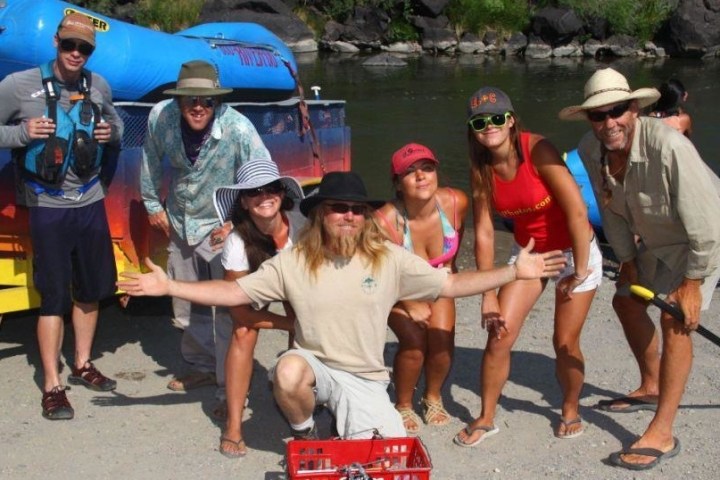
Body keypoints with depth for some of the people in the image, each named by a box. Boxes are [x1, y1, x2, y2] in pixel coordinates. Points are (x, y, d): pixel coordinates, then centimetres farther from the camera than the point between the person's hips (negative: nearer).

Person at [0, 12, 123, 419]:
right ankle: (52, 386, 7)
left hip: (91, 203, 5)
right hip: (48, 208, -5)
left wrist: (112, 132, -2)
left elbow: (116, 124, 19)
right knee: (54, 296, -2)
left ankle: (83, 366, 32)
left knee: (91, 290, 15)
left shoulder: (99, 86, 3)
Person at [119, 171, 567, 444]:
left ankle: (347, 416, 19)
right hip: (313, 365, 0)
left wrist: (514, 271, -13)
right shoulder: (292, 262, -8)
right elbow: (235, 292, -7)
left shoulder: (390, 259, -8)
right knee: (288, 371, -35)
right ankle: (306, 434, 0)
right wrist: (168, 286, -15)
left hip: (364, 379, 1)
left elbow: (450, 284, -6)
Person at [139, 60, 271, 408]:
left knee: (227, 311, -10)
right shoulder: (160, 117, -16)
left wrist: (236, 223, -21)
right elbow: (151, 159, 5)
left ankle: (230, 390, 4)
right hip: (180, 225, 5)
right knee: (185, 307, 18)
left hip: (221, 228, -5)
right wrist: (152, 204, 11)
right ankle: (202, 367, 40)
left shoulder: (237, 129, -29)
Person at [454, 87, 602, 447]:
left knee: (565, 343, 1)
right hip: (527, 251, 4)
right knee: (499, 334, -4)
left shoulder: (537, 150, -26)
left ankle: (570, 412, 29)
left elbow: (577, 211, -25)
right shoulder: (482, 168, -9)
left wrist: (580, 271, -19)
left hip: (573, 249, -4)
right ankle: (486, 418, 14)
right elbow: (484, 232, -6)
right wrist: (488, 295, -7)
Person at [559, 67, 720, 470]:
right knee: (627, 301, 18)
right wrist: (628, 263, 3)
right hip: (655, 239, 8)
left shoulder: (668, 146, -37)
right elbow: (613, 212, -2)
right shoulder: (591, 150, -17)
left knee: (675, 319, -19)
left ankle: (662, 435, -14)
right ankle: (651, 389, 42)